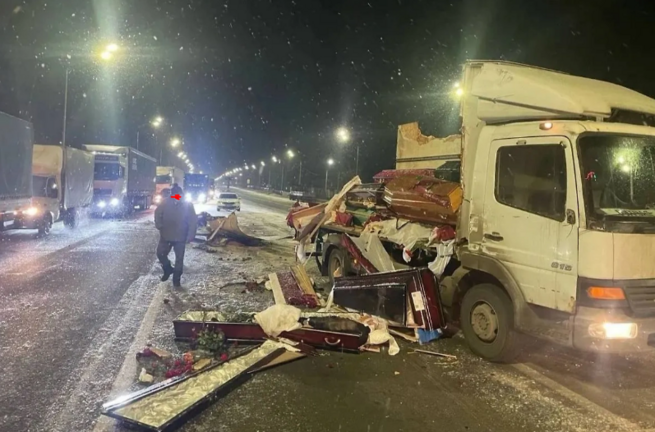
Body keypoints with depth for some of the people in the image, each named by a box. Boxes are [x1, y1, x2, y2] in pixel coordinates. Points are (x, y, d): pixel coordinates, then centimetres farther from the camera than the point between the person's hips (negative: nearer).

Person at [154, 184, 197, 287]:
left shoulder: (187, 205, -12)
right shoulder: (165, 202, -10)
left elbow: (193, 222, -10)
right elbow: (157, 214, 3)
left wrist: (190, 236, -14)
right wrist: (159, 226, -6)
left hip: (180, 237, -2)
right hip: (165, 235, 2)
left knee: (179, 259, 5)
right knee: (160, 253, 6)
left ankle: (176, 279, 18)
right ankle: (168, 269, 31)